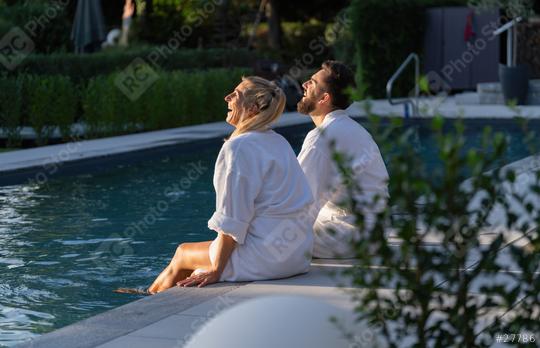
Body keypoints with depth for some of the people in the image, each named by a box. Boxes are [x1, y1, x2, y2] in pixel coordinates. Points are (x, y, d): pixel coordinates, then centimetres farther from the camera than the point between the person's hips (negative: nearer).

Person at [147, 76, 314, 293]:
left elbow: (233, 220, -18)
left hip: (266, 258, -8)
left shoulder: (239, 147, -15)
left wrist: (216, 270, -12)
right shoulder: (279, 142, 14)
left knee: (182, 254, 13)